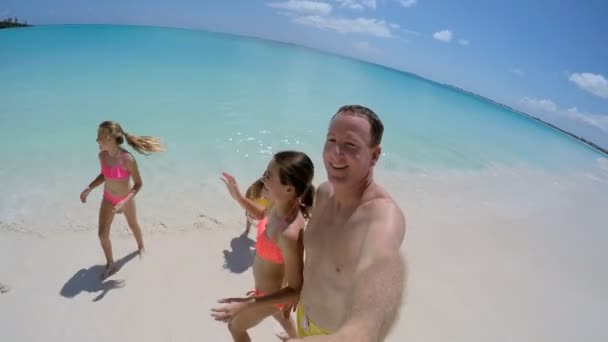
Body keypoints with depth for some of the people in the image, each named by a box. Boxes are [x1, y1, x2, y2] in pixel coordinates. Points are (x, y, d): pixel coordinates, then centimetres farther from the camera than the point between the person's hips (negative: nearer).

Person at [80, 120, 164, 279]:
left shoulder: (127, 159, -32)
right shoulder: (102, 155, -14)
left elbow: (138, 184, -23)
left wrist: (124, 202, -33)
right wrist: (89, 188, -2)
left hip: (126, 199, -4)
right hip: (108, 199, 4)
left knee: (133, 225, 22)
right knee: (102, 234, 4)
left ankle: (141, 247, 53)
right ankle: (110, 264, 28)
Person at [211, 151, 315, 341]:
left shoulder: (290, 233, -44)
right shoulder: (280, 204, -19)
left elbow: (296, 289, -34)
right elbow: (262, 215, 7)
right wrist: (238, 197, -6)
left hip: (271, 294, -7)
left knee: (236, 326, 25)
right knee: (277, 313, 39)